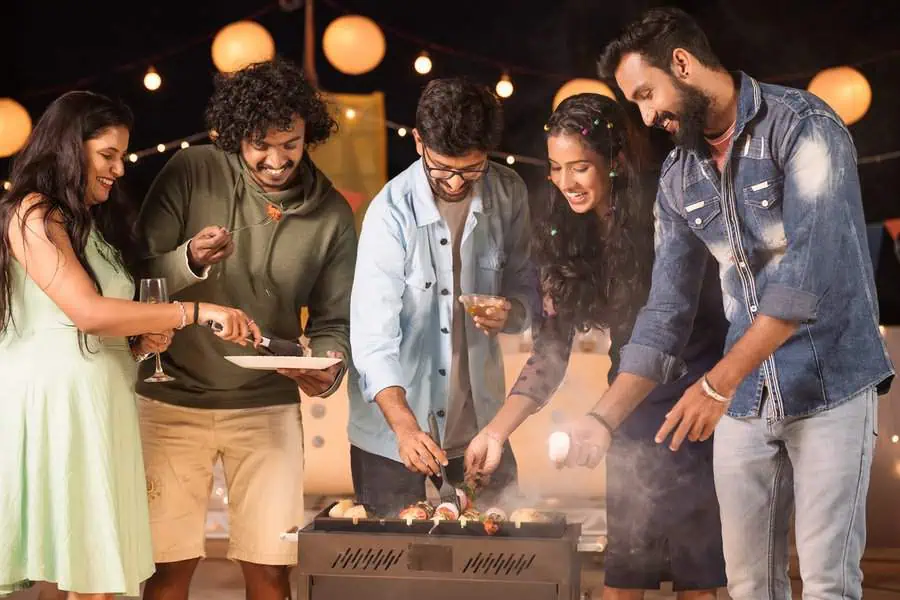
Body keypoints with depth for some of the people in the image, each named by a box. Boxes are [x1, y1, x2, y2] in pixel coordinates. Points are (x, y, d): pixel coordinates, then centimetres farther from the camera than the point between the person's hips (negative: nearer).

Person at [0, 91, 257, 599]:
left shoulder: (99, 221, 21)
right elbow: (88, 311, -17)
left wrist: (142, 340, 7)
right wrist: (197, 312, -17)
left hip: (102, 403, 8)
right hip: (55, 401, -8)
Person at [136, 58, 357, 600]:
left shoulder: (331, 214, 0)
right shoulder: (192, 173, -7)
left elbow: (333, 322, 4)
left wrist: (328, 370, -18)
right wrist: (189, 262, -27)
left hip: (268, 406, 2)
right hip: (175, 398, -1)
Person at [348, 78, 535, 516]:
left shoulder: (508, 194, -5)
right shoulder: (392, 211, -18)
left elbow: (523, 286, 7)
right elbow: (373, 335, -23)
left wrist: (509, 313, -19)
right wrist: (405, 426, -37)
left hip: (478, 418, 4)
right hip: (394, 423, -4)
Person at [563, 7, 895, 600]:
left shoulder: (803, 125, -12)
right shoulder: (679, 178, 8)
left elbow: (811, 269, -24)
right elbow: (667, 311, 8)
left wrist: (718, 384, -26)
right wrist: (605, 417, -3)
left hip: (831, 387, -6)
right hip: (745, 399, 6)